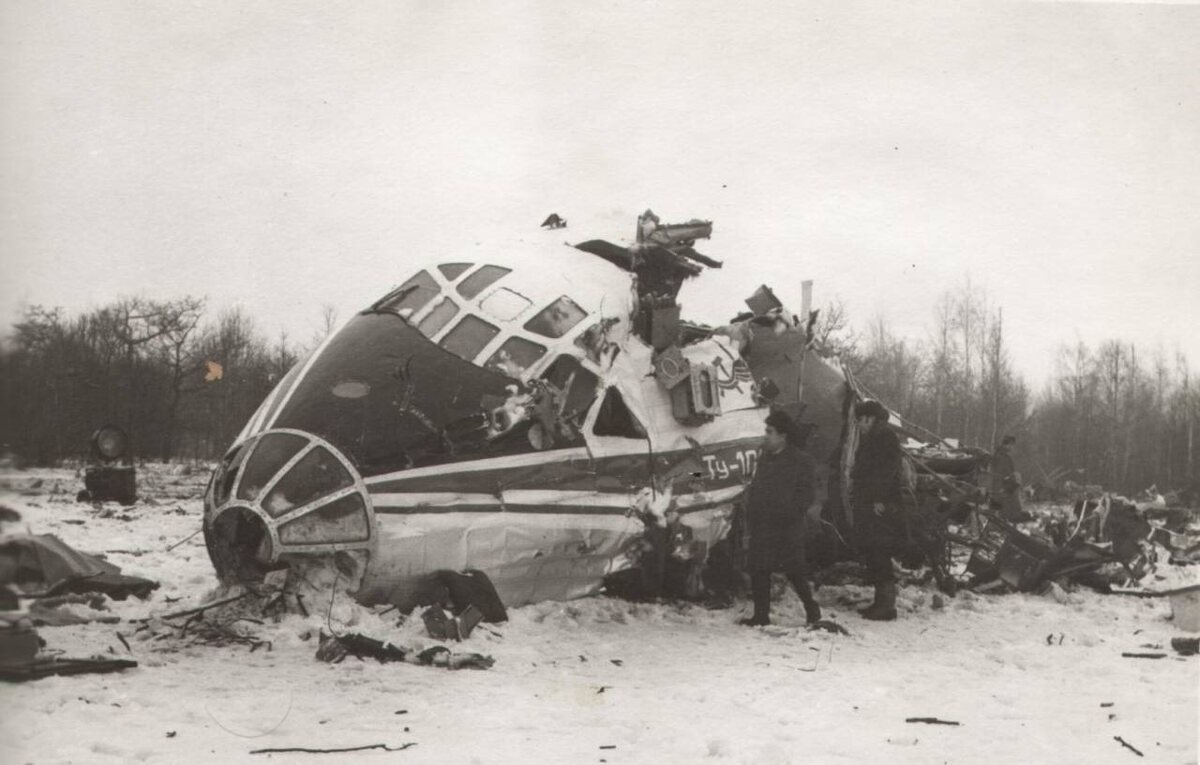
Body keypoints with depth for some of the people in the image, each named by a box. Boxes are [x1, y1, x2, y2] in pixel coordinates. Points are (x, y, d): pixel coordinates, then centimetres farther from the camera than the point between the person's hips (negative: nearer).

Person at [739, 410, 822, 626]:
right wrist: (750, 518, 11)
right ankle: (761, 615, 14)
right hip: (762, 526, 7)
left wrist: (789, 513, -16)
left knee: (793, 571, -1)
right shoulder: (765, 458, 16)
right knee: (758, 571, 6)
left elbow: (806, 493, -9)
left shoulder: (800, 460, -5)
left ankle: (812, 609, 17)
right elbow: (755, 489, 21)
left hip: (787, 528, -7)